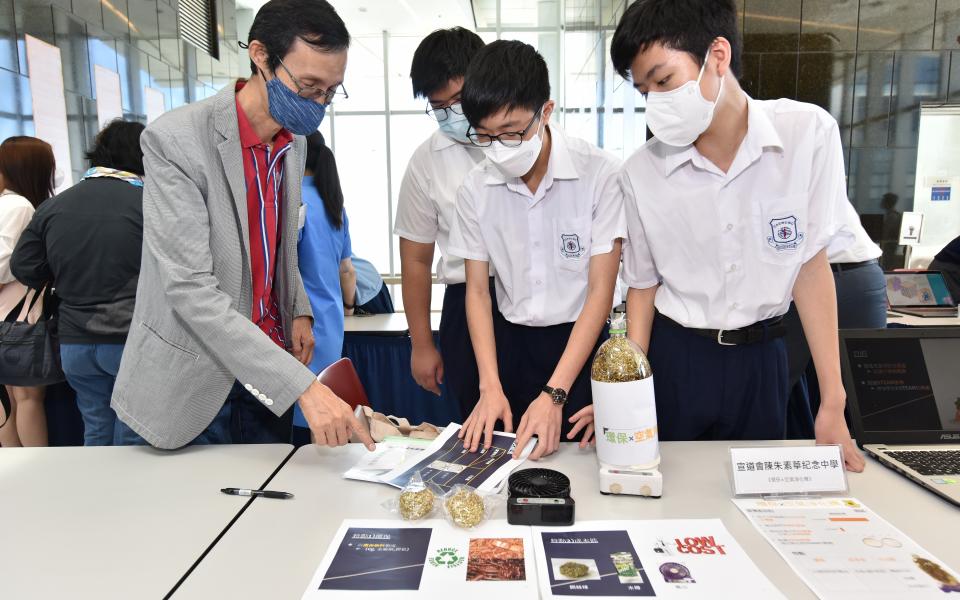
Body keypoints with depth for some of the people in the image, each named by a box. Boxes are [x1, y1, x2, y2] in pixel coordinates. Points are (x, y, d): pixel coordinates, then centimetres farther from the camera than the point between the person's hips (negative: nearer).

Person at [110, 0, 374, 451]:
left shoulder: (294, 141, 4)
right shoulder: (175, 140, -18)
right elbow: (190, 290, -25)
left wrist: (299, 310, -1)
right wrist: (303, 386, -30)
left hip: (268, 380, 6)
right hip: (187, 390, -6)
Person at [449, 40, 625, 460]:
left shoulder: (599, 173, -16)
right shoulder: (475, 188, -4)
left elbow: (601, 291, -15)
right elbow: (478, 290, 1)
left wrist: (554, 394, -19)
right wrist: (490, 387, -10)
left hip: (582, 341, -2)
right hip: (510, 342, 3)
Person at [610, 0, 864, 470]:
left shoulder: (808, 133, -12)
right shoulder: (641, 171, -10)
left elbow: (811, 264, -6)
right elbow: (644, 285, 0)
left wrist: (832, 402, -6)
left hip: (759, 358, 1)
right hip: (673, 358, 0)